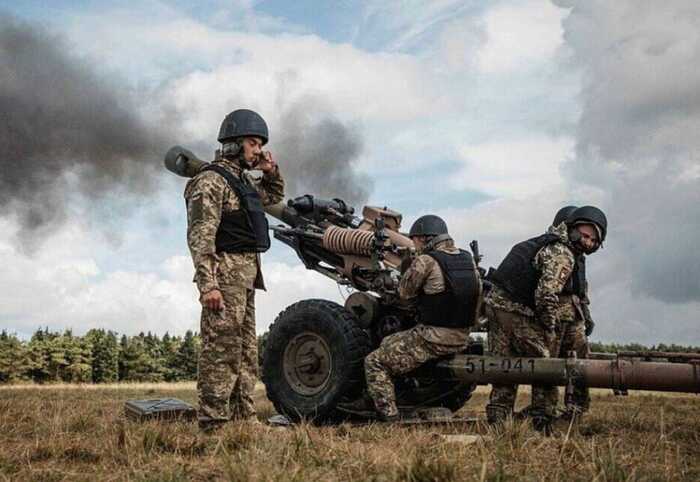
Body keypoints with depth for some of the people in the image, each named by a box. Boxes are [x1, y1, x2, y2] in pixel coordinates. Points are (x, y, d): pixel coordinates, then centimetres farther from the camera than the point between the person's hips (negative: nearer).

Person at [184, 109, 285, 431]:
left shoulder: (241, 180, 18)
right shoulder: (211, 180, -10)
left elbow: (274, 196, 37)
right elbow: (200, 237, -18)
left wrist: (271, 171, 16)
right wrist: (208, 284, -26)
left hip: (246, 275, 10)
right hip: (226, 274, -10)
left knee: (246, 351, 13)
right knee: (221, 350, -10)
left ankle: (244, 416, 20)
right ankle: (214, 423, -7)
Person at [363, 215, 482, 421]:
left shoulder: (426, 261, -15)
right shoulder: (468, 259, 7)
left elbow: (404, 293, -4)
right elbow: (477, 294, 14)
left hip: (433, 339, -8)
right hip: (462, 339, 8)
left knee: (374, 362, 1)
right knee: (388, 343, 28)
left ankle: (390, 418, -6)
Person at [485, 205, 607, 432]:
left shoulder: (548, 242, 19)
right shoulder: (562, 255, -12)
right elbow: (547, 294, -23)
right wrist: (550, 329, -11)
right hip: (516, 311, -9)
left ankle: (497, 421, 12)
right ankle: (542, 419, 7)